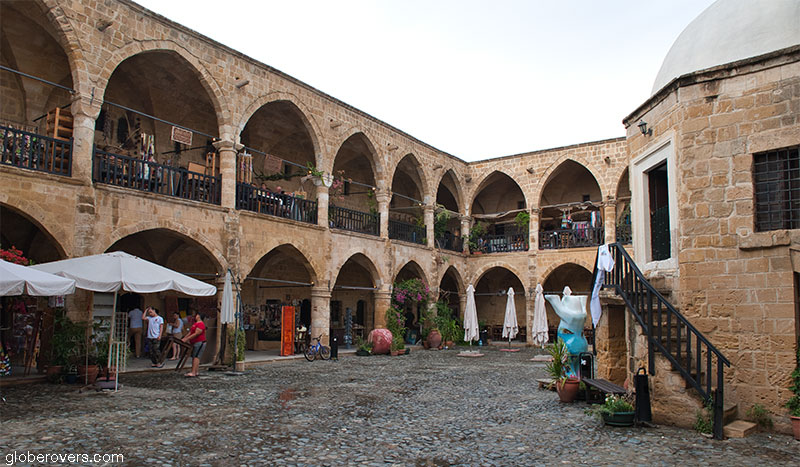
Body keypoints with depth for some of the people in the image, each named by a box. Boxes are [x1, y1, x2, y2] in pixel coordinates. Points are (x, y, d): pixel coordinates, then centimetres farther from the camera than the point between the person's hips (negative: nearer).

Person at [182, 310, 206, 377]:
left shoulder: (201, 324, -14)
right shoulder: (195, 324, 21)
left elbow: (196, 334, -21)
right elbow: (190, 333, 21)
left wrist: (186, 339, -21)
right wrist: (184, 338, 9)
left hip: (200, 343, -11)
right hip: (195, 343, 11)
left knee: (196, 357, -16)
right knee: (194, 357, 10)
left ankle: (193, 372, -22)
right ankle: (196, 372, 12)